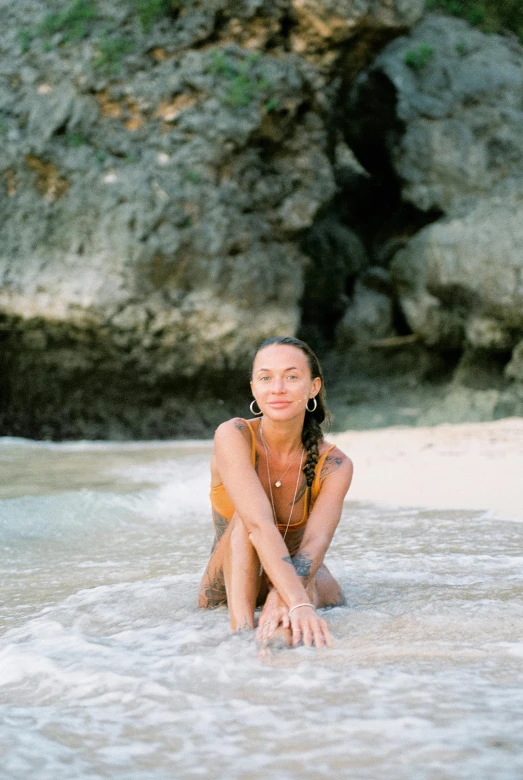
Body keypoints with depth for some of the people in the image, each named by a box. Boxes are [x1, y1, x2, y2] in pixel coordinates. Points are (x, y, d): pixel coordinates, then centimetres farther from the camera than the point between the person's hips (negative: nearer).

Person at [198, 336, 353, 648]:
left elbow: (316, 541, -32)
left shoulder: (334, 464, -16)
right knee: (246, 516, -33)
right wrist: (298, 603, -51)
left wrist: (282, 598, -52)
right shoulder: (233, 437, -24)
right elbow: (259, 525, -37)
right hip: (231, 586, -3)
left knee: (330, 600, -28)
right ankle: (242, 626, -45)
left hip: (300, 578, 3)